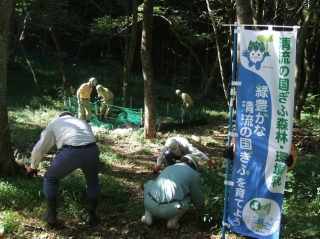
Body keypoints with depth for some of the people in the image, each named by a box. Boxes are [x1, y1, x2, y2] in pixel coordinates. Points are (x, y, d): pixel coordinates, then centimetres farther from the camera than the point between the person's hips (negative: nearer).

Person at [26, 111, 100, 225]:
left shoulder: (54, 123, 29)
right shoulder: (83, 122, 38)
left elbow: (39, 148, 26)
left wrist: (33, 167, 41)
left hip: (70, 152, -3)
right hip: (92, 150, 3)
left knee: (50, 178, 24)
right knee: (92, 182, 31)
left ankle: (51, 215, 30)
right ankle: (92, 215, 39)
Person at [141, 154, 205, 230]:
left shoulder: (169, 168, 30)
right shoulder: (193, 174, 13)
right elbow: (197, 196, 24)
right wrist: (201, 211, 46)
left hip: (150, 205, 4)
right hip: (168, 210, -4)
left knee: (150, 183, 36)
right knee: (189, 196, 26)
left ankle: (148, 217, 23)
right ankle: (172, 221, 11)